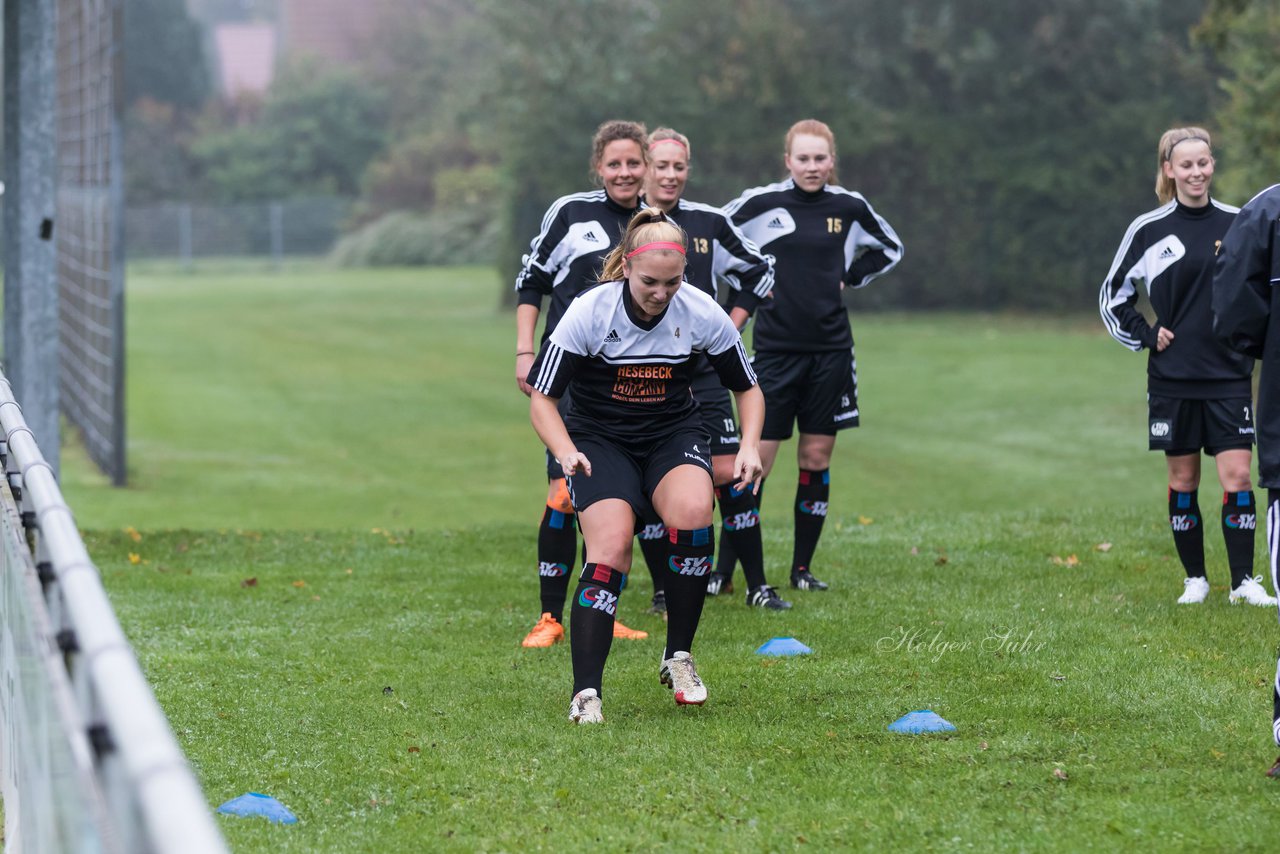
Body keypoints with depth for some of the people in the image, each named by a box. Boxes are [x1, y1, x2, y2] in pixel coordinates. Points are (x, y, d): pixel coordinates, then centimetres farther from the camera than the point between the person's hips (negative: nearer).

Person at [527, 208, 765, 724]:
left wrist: (749, 446, -14)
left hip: (673, 435, 2)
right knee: (610, 550, -25)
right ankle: (586, 695, -21)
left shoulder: (702, 314, -12)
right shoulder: (589, 312, -17)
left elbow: (748, 389, 4)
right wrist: (567, 453, -30)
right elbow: (543, 399, -11)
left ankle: (678, 657, -13)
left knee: (692, 513, -30)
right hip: (599, 439, -2)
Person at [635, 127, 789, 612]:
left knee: (728, 475, -4)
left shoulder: (710, 224, 5)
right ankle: (663, 591, 12)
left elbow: (757, 270, 19)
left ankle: (757, 586, 4)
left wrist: (731, 326, 11)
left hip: (703, 375, 2)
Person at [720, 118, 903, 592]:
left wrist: (848, 278, 7)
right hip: (776, 350, -3)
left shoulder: (850, 207, 3)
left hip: (830, 349, 3)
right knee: (757, 458, -6)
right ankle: (725, 568, 1)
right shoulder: (761, 203, -6)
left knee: (817, 456, 5)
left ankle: (802, 568, 14)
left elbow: (890, 249, 21)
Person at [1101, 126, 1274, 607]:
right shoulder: (1148, 230, 0)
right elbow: (1112, 296, 10)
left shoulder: (1239, 224, 3)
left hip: (1229, 375, 0)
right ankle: (1194, 580, 16)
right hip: (1172, 379, 0)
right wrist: (1145, 337, 1)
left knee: (1237, 476, -7)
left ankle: (1244, 581, -2)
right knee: (1183, 480, 5)